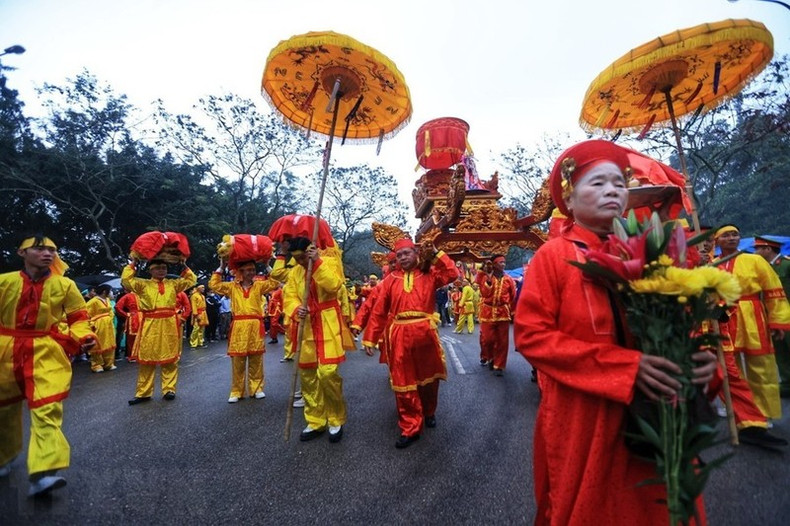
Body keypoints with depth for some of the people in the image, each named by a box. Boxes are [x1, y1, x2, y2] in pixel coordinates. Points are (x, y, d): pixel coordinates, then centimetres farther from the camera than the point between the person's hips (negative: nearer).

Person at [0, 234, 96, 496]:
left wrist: (84, 338, -16)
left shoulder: (65, 285, -3)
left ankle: (43, 473, -19)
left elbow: (78, 317, 2)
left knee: (47, 410, -15)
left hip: (47, 353, -3)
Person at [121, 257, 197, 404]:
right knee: (147, 359, 5)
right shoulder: (143, 284, 6)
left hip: (170, 325, 1)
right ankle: (143, 393, 16)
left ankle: (169, 389, 16)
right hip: (150, 326, -1)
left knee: (170, 359, 6)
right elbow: (125, 280, -6)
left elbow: (192, 280, 16)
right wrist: (133, 264, 1)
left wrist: (184, 266, 13)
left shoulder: (173, 284, 11)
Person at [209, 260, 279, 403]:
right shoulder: (232, 286, 10)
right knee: (237, 361, 3)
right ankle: (236, 391, 14)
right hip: (238, 327, 0)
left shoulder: (259, 285, 8)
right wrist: (221, 268, 6)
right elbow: (213, 285, 7)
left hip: (255, 326, 0)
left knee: (256, 360, 6)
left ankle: (257, 388, 18)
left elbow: (276, 282, -2)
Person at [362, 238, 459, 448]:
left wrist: (435, 254, -5)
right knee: (404, 383, 5)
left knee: (429, 377, 17)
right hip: (400, 335, 0)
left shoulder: (429, 274, 6)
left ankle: (429, 412, 43)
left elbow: (453, 274, -10)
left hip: (425, 332, 0)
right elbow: (379, 310, 4)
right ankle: (410, 429, 19)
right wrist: (370, 338, 2)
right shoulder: (390, 279, 6)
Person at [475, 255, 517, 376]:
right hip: (488, 312, -1)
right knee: (486, 338, 1)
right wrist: (489, 280, -21)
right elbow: (484, 294, -13)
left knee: (502, 341, 2)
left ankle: (499, 365, 12)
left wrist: (513, 312, 10)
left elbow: (513, 297, 9)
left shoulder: (508, 279, 4)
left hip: (503, 313, 1)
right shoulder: (486, 278, 1)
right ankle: (486, 356, 29)